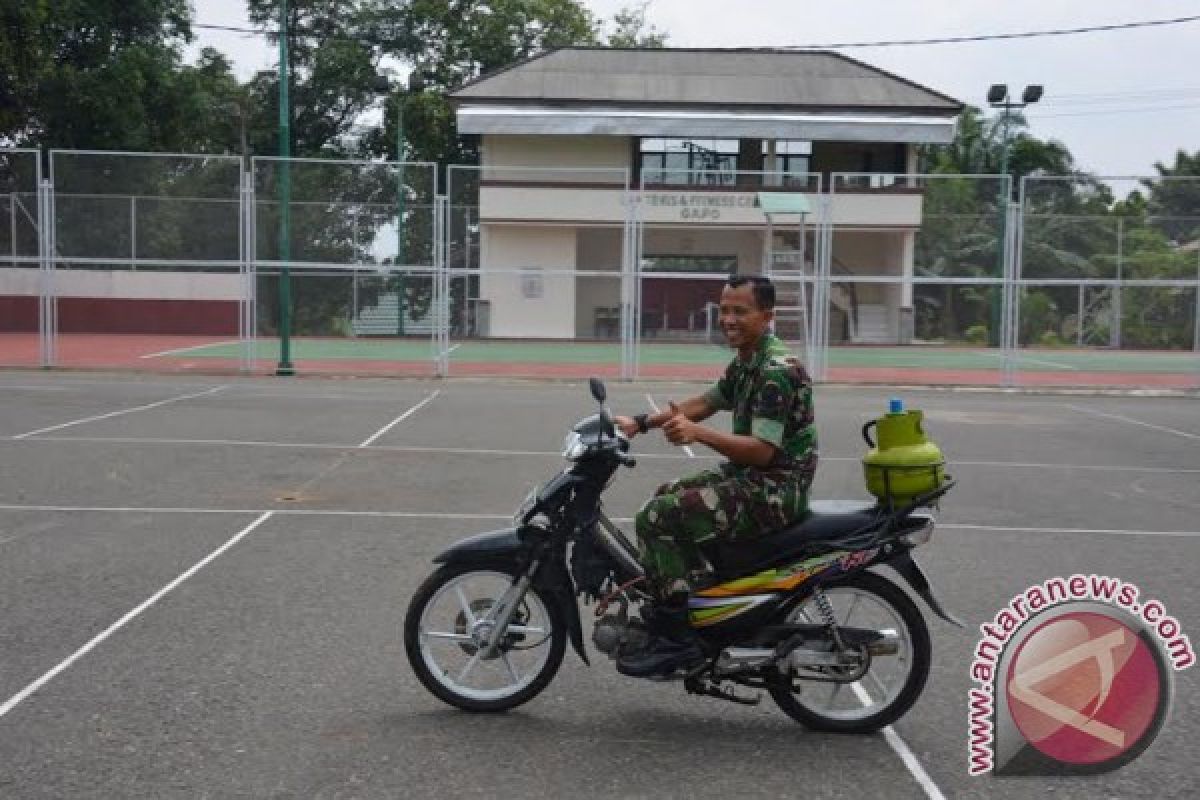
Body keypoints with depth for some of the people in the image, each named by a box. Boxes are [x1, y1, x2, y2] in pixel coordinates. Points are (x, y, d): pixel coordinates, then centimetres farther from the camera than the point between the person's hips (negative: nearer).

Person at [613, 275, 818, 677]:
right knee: (662, 498, 17)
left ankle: (676, 638, -15)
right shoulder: (745, 361, 11)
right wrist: (641, 422, 11)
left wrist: (698, 433, -38)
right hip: (746, 475, 11)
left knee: (656, 518, -19)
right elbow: (704, 403, 21)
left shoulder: (777, 371, -21)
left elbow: (762, 451, -27)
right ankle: (660, 610, 20)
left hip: (774, 489, -11)